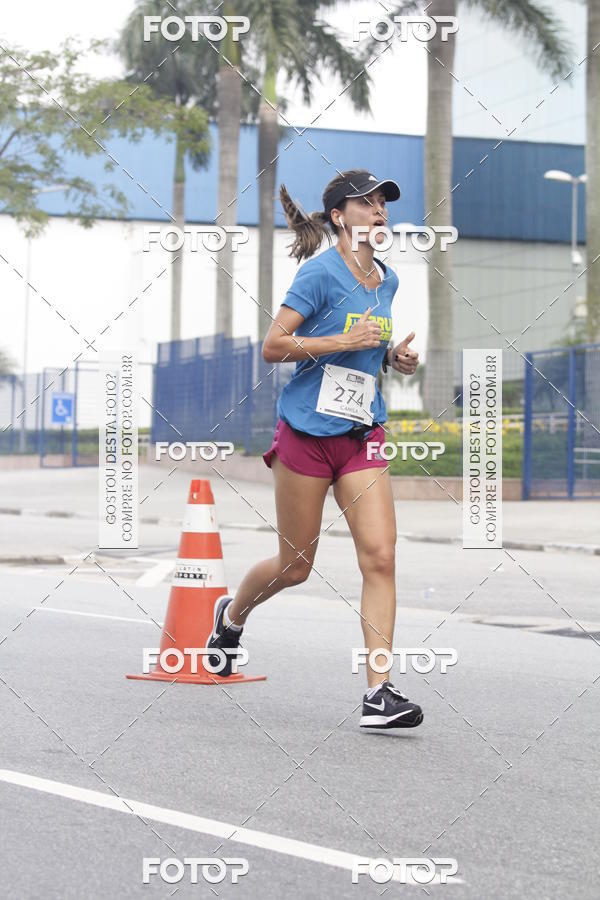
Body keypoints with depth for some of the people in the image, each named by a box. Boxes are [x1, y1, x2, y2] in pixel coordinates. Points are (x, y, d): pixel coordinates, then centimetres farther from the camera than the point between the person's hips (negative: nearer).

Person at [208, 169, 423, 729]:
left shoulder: (386, 280, 11)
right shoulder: (320, 272, -10)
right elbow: (273, 347, -14)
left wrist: (394, 357, 6)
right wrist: (345, 341, -21)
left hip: (362, 435, 5)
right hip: (307, 430, -5)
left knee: (380, 556, -9)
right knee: (295, 565, 7)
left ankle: (379, 692, -9)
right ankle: (231, 613, 39)